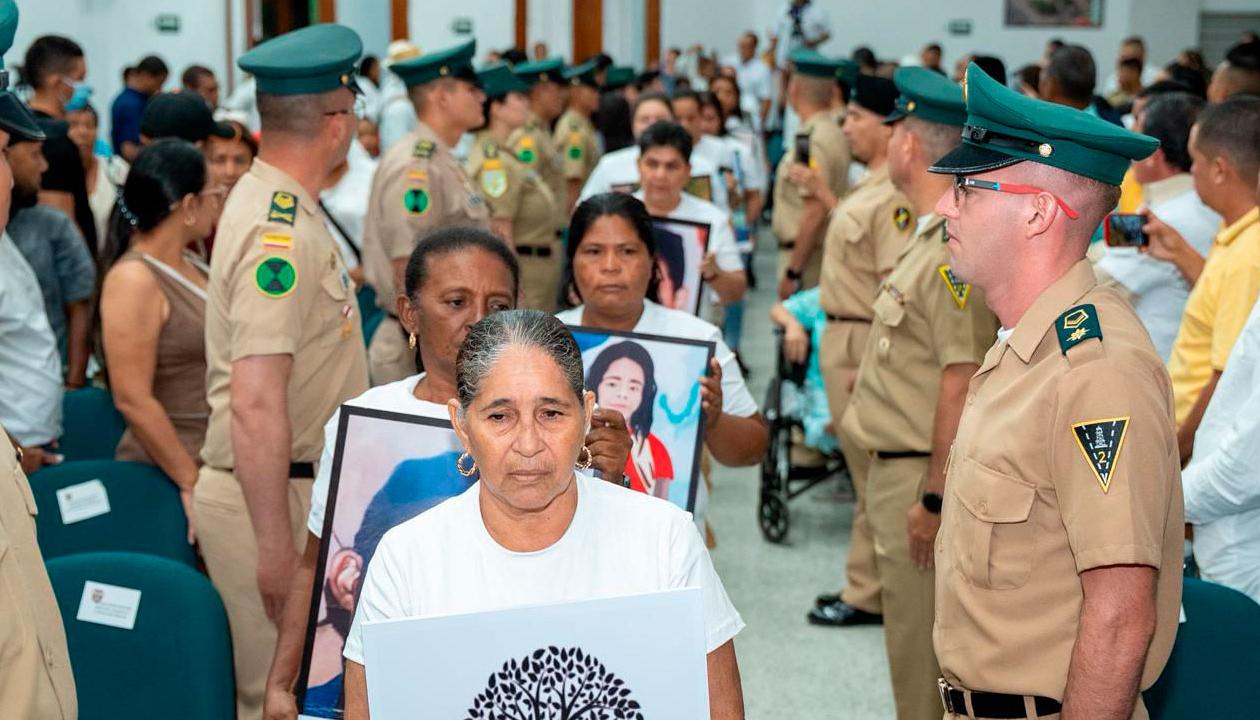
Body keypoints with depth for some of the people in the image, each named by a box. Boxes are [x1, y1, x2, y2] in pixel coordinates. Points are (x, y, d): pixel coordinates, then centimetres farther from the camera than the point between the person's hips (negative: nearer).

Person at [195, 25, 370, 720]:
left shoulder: (266, 200, 11)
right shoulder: (282, 233, -21)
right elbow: (255, 405, -28)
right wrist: (275, 545, -26)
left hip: (301, 487, 10)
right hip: (272, 498, -10)